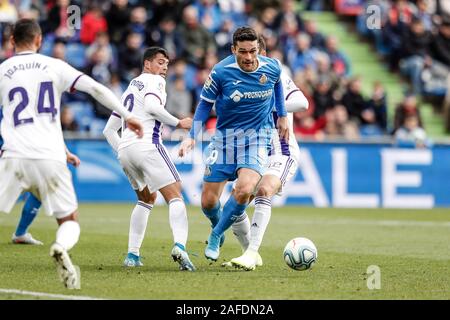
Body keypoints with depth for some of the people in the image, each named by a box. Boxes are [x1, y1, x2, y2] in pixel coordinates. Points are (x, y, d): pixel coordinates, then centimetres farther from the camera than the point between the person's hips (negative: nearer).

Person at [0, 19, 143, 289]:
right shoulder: (54, 66, 7)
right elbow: (95, 88, -1)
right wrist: (127, 116, 7)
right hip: (50, 158, 1)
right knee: (70, 221, 13)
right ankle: (61, 247, -21)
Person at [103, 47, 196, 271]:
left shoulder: (130, 88, 30)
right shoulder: (154, 81, 7)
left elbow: (109, 130, 30)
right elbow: (151, 106, -16)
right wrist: (178, 123, -9)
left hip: (125, 150, 8)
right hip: (146, 145, -8)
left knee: (147, 198, 24)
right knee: (174, 196, -11)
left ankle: (132, 254, 16)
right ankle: (180, 245, -35)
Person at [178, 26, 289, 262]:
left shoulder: (272, 67, -9)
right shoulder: (221, 72, -15)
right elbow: (205, 103, -1)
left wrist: (282, 116, 17)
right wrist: (192, 136, -9)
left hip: (257, 136, 0)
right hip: (225, 136, 0)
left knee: (244, 190, -25)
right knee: (208, 201, -2)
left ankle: (216, 236, 0)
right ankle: (218, 228, 35)